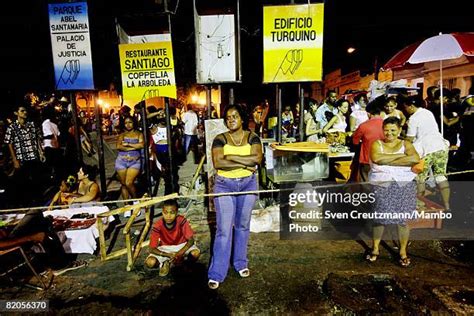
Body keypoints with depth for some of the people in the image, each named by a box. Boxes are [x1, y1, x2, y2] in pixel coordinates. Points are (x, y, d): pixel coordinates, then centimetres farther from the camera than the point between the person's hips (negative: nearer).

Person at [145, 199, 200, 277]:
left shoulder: (182, 221, -26)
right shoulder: (158, 225, -25)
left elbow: (191, 240, -19)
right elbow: (152, 249, -20)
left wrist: (179, 253, -33)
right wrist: (168, 255, -33)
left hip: (181, 245, 0)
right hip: (165, 248, 0)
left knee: (196, 253, -30)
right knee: (149, 262, -26)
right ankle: (166, 263, 3)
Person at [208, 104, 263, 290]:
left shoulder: (252, 138, 2)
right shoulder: (220, 139, -2)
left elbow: (257, 157, -16)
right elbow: (217, 162, -17)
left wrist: (231, 157, -16)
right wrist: (246, 163, -18)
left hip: (248, 184, 2)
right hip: (224, 185, -2)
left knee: (243, 225, 14)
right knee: (224, 229, -3)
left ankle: (241, 263, 33)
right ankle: (216, 273, 7)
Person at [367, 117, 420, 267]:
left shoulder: (406, 144, 7)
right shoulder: (377, 144, 5)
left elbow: (415, 159, -14)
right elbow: (376, 158, -17)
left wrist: (386, 161, -15)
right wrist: (401, 156, -13)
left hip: (404, 185, 1)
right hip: (382, 185, 0)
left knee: (403, 219, 5)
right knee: (379, 218, 5)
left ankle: (403, 251, 22)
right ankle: (375, 248, 22)